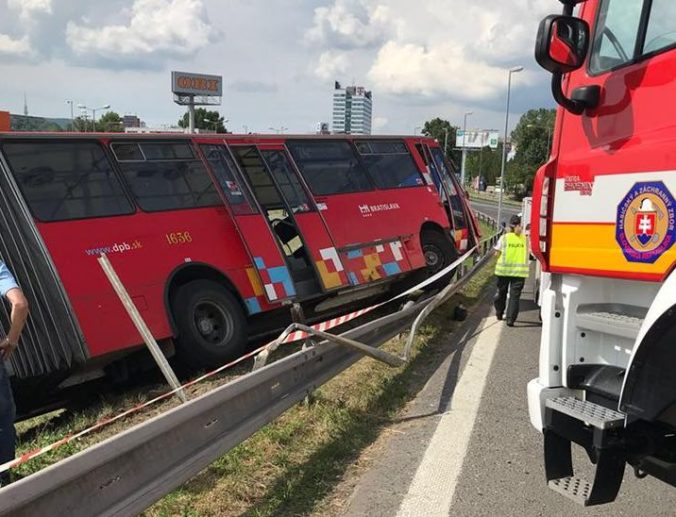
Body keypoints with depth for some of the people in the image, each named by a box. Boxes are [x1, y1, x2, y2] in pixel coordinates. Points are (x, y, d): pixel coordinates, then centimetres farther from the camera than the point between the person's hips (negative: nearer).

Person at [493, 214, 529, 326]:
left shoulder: (504, 237, -4)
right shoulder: (525, 238, -1)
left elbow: (498, 253, -2)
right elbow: (527, 253, 6)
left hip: (504, 269, 1)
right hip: (520, 271, 0)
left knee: (501, 292, 18)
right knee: (514, 296, 1)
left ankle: (499, 313, 34)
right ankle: (510, 319, -4)